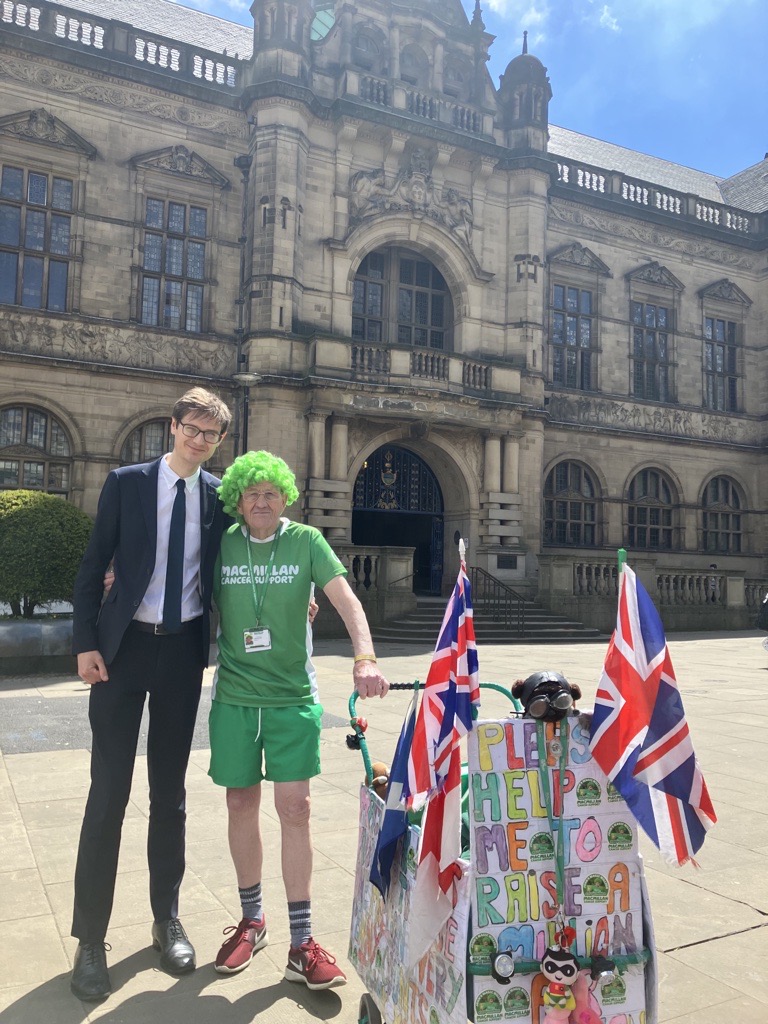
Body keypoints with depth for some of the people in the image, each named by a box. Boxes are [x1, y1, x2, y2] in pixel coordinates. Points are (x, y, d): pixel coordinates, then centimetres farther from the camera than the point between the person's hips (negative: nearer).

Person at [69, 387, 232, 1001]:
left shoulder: (219, 495, 3)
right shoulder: (127, 483, -2)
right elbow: (93, 566, -2)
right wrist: (86, 642, -8)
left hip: (184, 649, 2)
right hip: (124, 646, -2)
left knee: (171, 789, 12)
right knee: (109, 790, 1)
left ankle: (167, 918, 27)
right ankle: (90, 937, 15)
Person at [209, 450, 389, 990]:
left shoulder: (306, 541, -2)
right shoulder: (221, 544, 3)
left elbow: (346, 599, -11)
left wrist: (365, 658, -27)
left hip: (293, 694, -2)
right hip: (234, 693, 2)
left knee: (294, 808, -2)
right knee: (241, 804, 10)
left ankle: (302, 942, 11)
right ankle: (252, 920, 30)